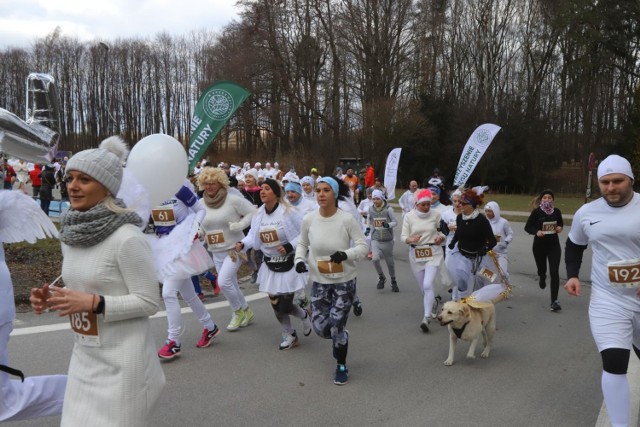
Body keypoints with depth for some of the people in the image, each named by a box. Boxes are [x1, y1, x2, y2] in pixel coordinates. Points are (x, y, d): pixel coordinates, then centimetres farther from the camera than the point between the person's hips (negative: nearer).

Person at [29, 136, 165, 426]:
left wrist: (93, 303, -25)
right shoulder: (71, 235, 4)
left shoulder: (127, 238, -20)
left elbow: (149, 302, -16)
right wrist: (52, 298, -2)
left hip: (122, 361, -7)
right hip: (84, 357, 7)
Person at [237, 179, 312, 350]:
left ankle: (305, 316, 31)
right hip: (270, 265, 6)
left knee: (285, 305, -4)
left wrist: (290, 246, -24)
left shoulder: (288, 212, -18)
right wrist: (242, 244, -15)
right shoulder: (258, 214, 0)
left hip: (288, 264, -5)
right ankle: (289, 335, 31)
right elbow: (254, 236, 4)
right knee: (275, 304, 10)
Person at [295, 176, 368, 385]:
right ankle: (341, 338, 41)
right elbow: (302, 243, 9)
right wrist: (299, 259, -9)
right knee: (320, 327, 4)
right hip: (319, 281, 3)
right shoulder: (308, 219, -8)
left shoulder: (347, 219, -17)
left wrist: (346, 254, -30)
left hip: (344, 281, -3)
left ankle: (342, 366, 25)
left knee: (336, 326, -2)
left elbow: (363, 246, -12)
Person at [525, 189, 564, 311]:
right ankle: (542, 278, 56)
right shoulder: (536, 212, -8)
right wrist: (536, 232, -23)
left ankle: (554, 301, -7)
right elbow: (527, 227, -4)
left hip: (554, 245, 1)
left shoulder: (557, 211, 0)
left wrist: (560, 228, -6)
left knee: (554, 272, -10)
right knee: (541, 269, 16)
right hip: (539, 246, -1)